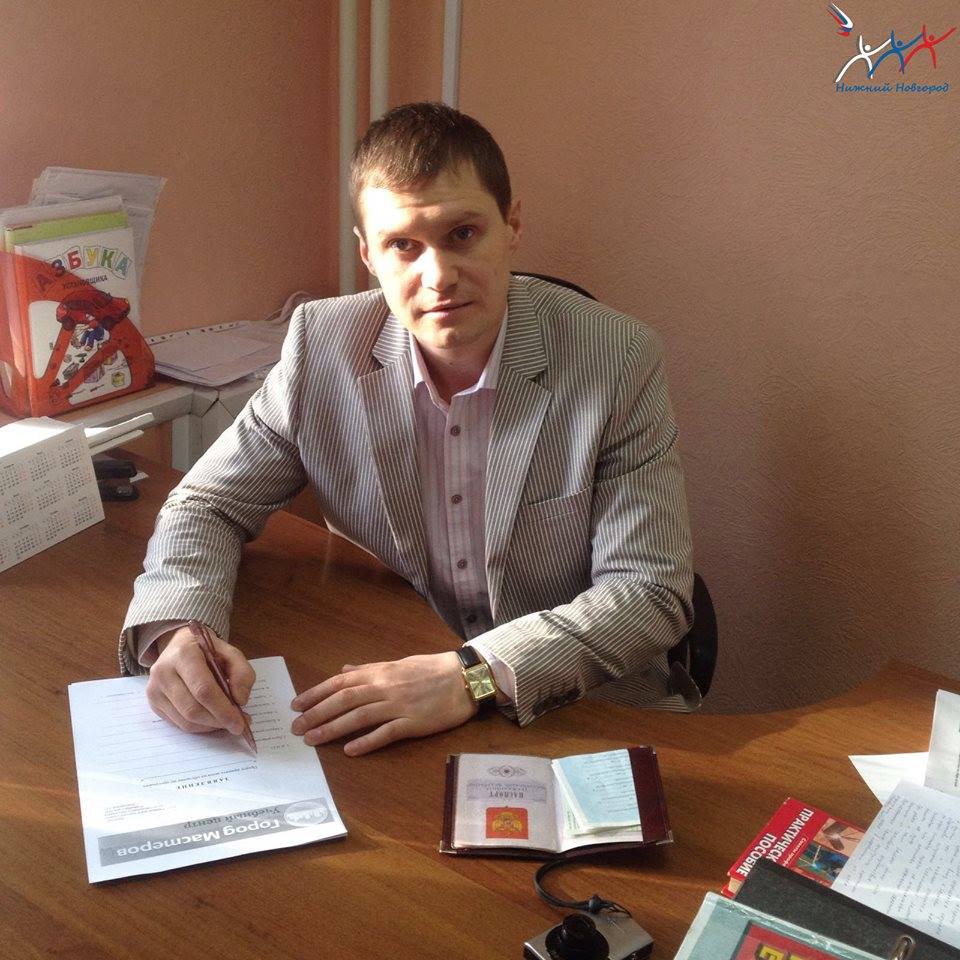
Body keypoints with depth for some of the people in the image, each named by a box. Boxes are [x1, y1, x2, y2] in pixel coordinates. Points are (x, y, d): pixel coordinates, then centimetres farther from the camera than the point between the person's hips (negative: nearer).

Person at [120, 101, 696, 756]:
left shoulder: (620, 360, -14)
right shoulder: (321, 344, -7)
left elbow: (652, 593, -16)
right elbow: (209, 506, 2)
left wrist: (473, 676, -29)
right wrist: (177, 630, -20)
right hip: (379, 721, 1)